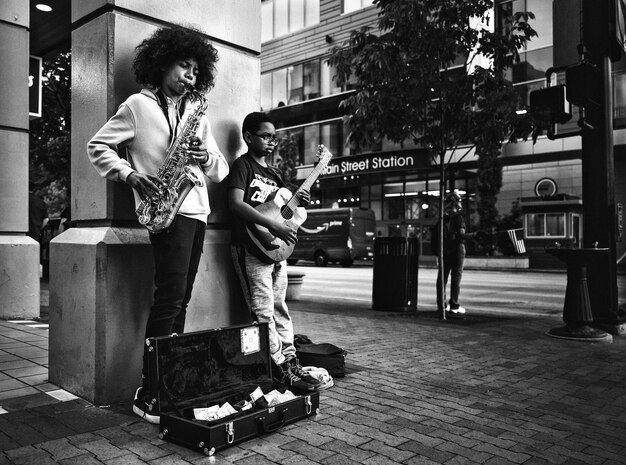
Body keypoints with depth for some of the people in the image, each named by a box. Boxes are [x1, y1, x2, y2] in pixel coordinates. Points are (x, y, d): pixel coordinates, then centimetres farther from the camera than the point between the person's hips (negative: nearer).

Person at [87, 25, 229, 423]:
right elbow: (98, 147, 4)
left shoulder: (198, 114, 20)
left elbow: (221, 169, 17)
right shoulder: (138, 105, 5)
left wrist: (207, 157, -6)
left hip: (197, 210, 6)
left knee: (180, 300, 8)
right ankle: (149, 395, -6)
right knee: (171, 296, -14)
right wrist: (130, 175, -11)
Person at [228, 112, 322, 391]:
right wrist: (274, 226, -25)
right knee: (263, 312, -5)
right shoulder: (242, 165, -4)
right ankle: (280, 368, 1)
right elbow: (236, 204, -19)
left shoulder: (273, 172, 20)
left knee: (279, 308, 12)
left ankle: (290, 361, 18)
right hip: (251, 247, -8)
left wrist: (298, 202, 4)